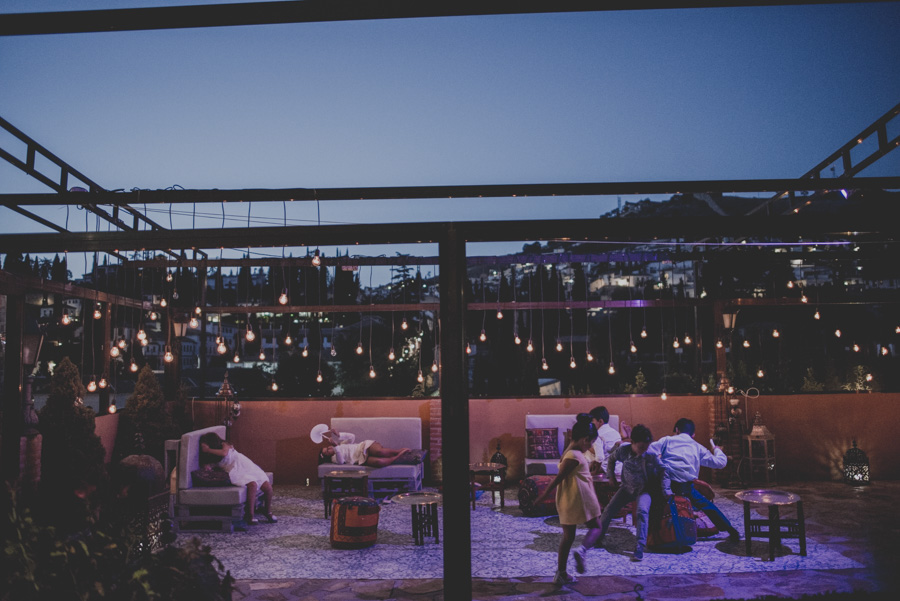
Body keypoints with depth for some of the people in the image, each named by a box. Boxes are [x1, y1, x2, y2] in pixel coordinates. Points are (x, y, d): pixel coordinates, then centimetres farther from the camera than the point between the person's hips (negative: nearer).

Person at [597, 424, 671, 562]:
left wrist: (667, 491, -17)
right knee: (609, 510, 1)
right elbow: (612, 458, 5)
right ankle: (597, 538, 23)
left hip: (645, 489, -3)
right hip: (628, 487, 3)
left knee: (642, 511, -29)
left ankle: (639, 548, -20)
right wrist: (611, 475, 5)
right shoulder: (623, 451, -18)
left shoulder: (651, 455, -22)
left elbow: (662, 472, -12)